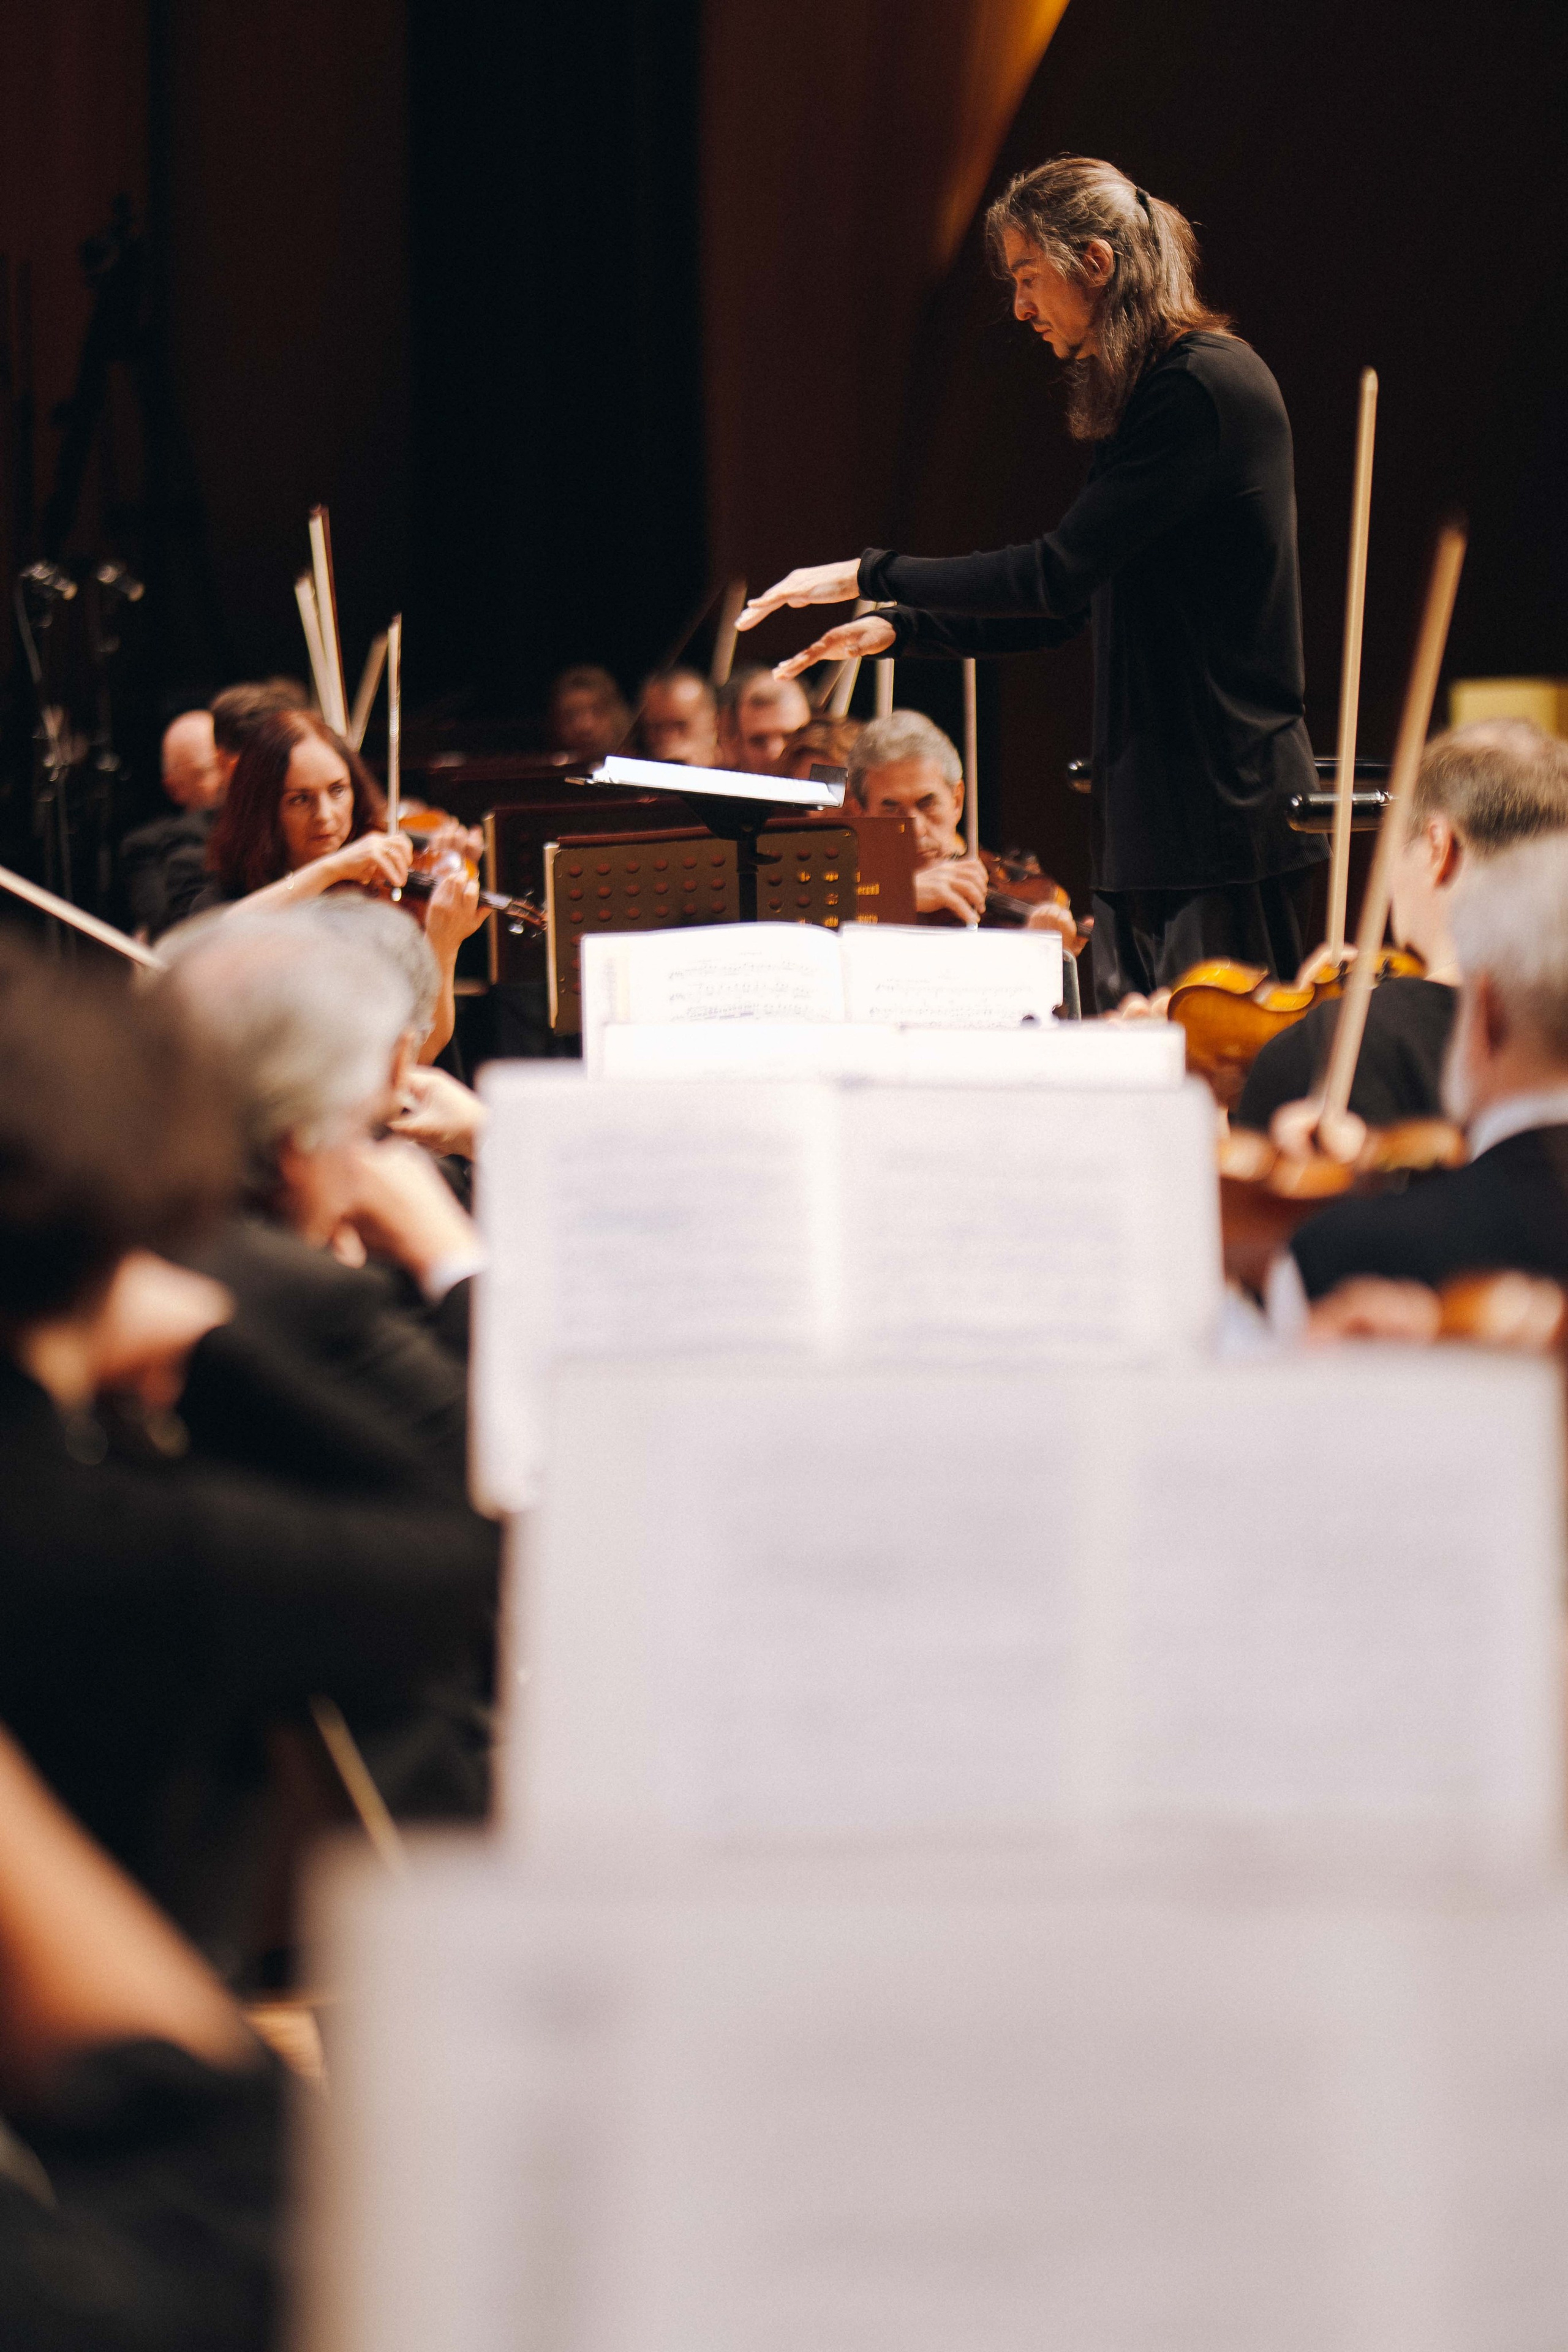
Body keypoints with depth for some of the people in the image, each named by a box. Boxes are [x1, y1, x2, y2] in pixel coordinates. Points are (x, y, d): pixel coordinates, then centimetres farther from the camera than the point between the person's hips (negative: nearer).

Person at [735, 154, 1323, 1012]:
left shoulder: (1207, 386, -14)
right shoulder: (1142, 396, 17)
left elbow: (1060, 571, -19)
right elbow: (1073, 605, 22)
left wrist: (872, 576, -9)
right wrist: (897, 629, 14)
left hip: (1222, 806, -10)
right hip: (1147, 812, 10)